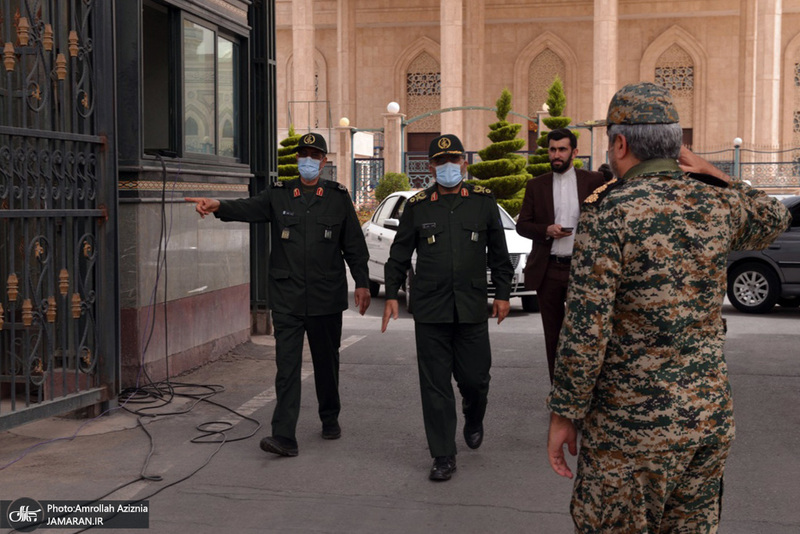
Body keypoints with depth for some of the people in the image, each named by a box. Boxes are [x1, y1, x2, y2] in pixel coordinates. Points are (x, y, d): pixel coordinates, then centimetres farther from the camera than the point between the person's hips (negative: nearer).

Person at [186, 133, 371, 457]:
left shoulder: (338, 197, 6)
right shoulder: (279, 195, 5)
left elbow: (354, 245, 9)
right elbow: (249, 208, -14)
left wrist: (362, 283, 4)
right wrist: (218, 206, -34)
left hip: (326, 297, 1)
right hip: (287, 297, 0)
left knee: (326, 361, 14)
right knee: (287, 365, -6)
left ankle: (330, 419, 33)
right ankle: (284, 436, -8)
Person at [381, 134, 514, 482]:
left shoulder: (483, 200, 6)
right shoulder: (417, 206, 5)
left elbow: (498, 251, 11)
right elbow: (399, 254, 10)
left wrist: (502, 294, 8)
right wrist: (391, 294, 3)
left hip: (473, 309, 0)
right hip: (429, 310, 0)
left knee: (475, 378, 5)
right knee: (435, 385, 0)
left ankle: (474, 421, 40)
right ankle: (443, 457, 10)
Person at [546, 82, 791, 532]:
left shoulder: (610, 211, -17)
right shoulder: (717, 204, -1)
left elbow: (586, 330, -19)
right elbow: (774, 222, 24)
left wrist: (563, 415, -9)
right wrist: (711, 176, 11)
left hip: (634, 423, -6)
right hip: (709, 412, 6)